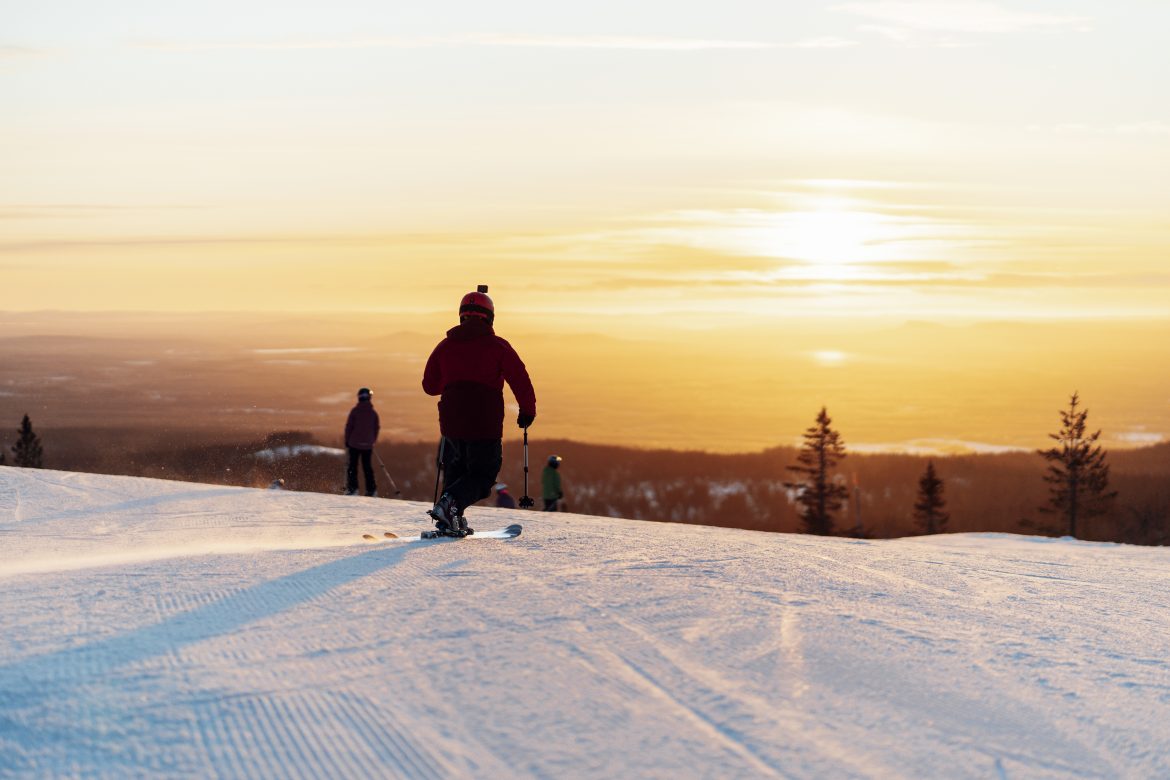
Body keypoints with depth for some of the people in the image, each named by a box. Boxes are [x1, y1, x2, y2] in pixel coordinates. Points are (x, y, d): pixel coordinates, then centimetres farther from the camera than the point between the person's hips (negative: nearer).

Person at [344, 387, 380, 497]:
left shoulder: (355, 410, -7)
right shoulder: (373, 413, 2)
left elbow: (349, 426, -7)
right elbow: (377, 428, 8)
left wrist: (347, 440, 3)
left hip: (354, 443, -3)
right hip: (368, 445, 3)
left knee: (352, 466, 4)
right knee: (367, 467, 10)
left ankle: (352, 488, -5)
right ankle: (371, 489, 6)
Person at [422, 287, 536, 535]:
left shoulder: (445, 345, 8)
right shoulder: (498, 346, -2)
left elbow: (429, 386, 16)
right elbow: (521, 381, -6)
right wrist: (528, 410, 8)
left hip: (451, 422, 4)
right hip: (485, 426, -4)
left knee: (455, 472, 20)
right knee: (482, 475, 4)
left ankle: (451, 521, 7)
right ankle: (451, 502, -21)